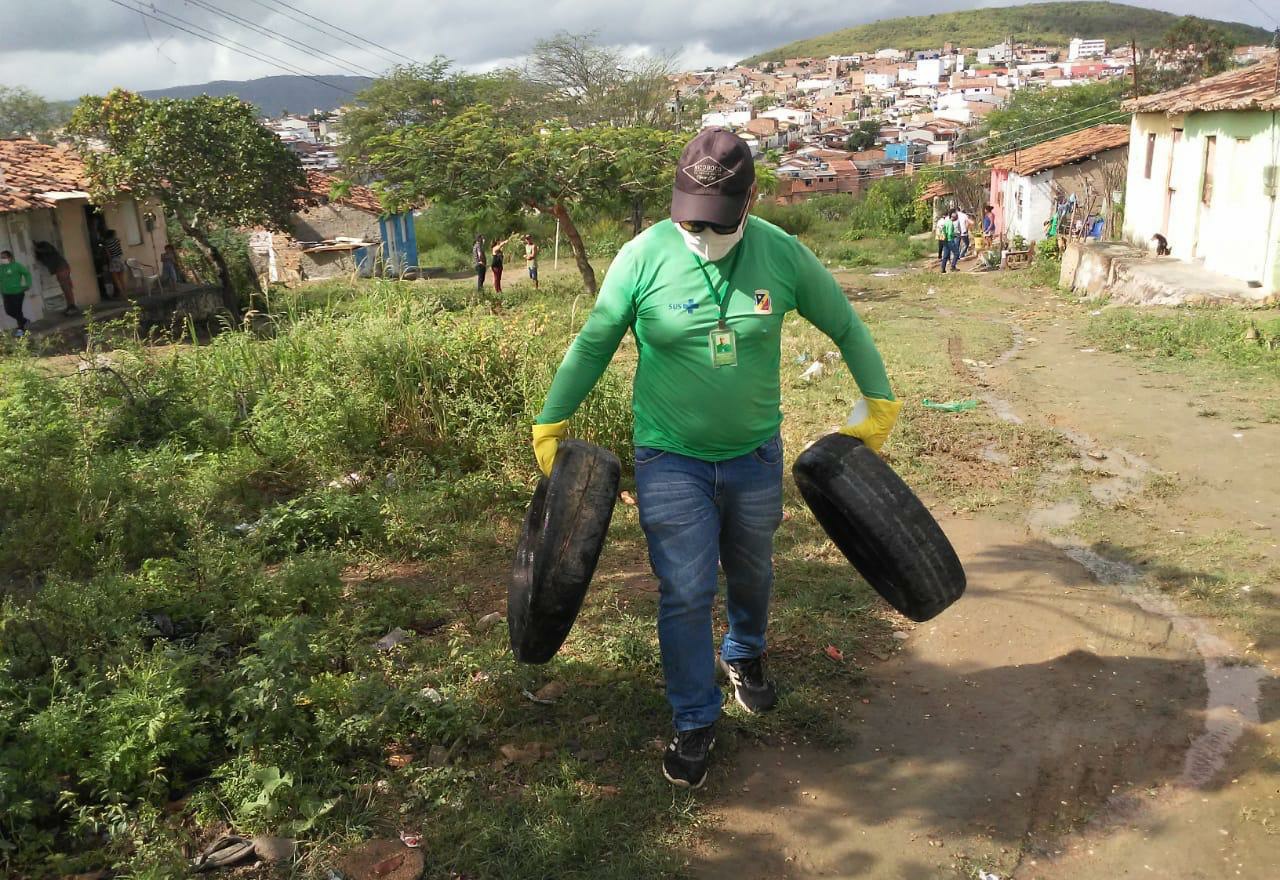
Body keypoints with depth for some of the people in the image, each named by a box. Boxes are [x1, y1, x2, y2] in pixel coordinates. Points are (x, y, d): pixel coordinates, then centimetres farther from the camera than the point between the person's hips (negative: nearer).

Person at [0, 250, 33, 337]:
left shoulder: (16, 266, -11)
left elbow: (27, 273, -4)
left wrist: (28, 285, -8)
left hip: (17, 293, -6)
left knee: (17, 311, 0)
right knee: (9, 311, 9)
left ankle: (21, 328, 16)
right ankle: (24, 321, 32)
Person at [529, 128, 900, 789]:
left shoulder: (783, 255, -10)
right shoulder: (643, 257, -14)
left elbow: (847, 329, 4)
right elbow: (593, 345, -2)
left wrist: (878, 404, 6)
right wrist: (549, 424, 0)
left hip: (756, 455, 3)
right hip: (670, 460, -2)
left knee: (751, 574, 21)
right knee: (686, 594, -1)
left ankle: (744, 657, 52)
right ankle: (695, 722, 20)